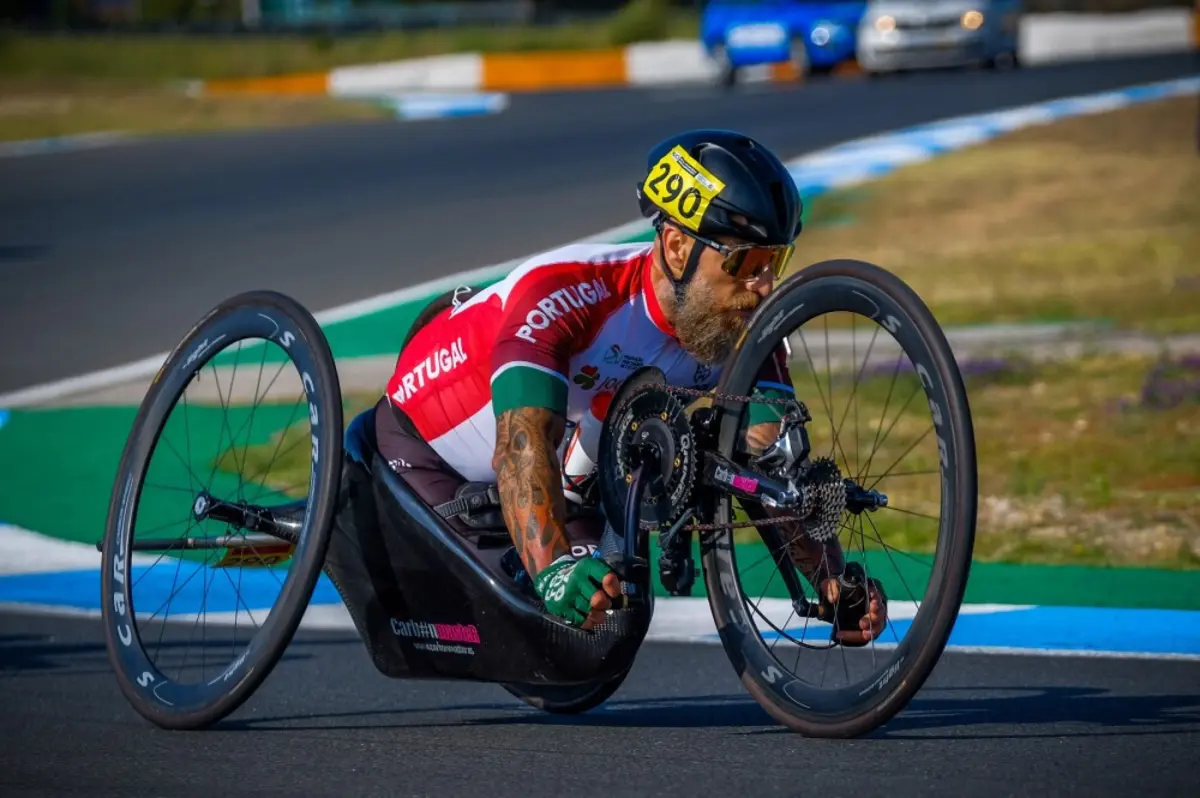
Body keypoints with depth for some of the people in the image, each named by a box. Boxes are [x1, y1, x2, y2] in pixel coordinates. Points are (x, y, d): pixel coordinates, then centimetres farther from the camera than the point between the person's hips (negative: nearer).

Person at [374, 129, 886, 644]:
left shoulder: (745, 330, -21)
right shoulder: (566, 294, -40)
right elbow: (522, 447, -53)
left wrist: (832, 581, -45)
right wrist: (553, 569, -69)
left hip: (573, 478, 6)